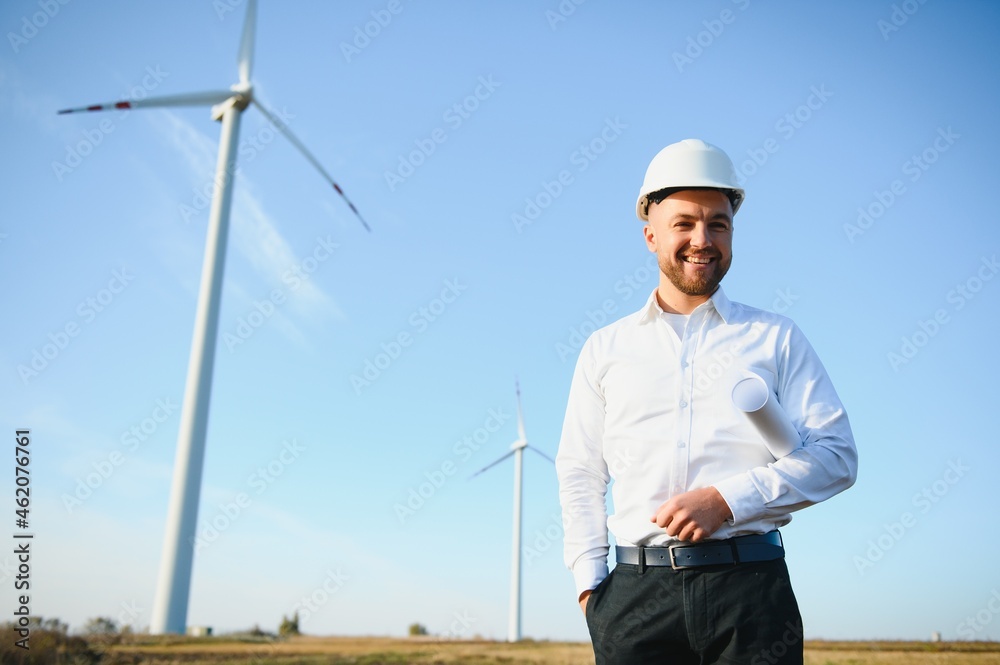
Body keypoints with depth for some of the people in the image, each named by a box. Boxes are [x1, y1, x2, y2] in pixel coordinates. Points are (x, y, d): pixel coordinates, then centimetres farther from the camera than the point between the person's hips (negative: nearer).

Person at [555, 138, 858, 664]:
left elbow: (837, 455, 2)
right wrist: (589, 580, 1)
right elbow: (578, 474, 13)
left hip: (749, 584, 0)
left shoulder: (776, 338, 10)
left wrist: (727, 499, -11)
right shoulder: (605, 349, 13)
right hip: (635, 594, 1)